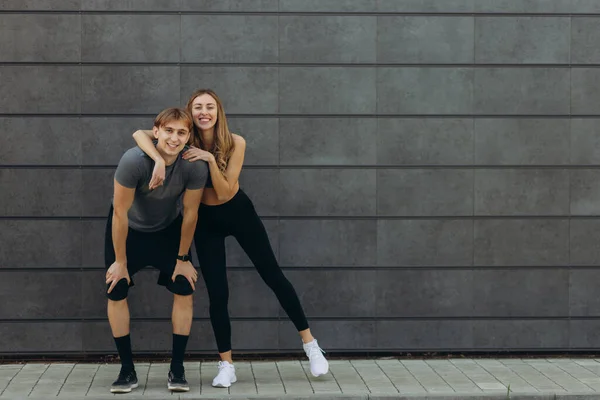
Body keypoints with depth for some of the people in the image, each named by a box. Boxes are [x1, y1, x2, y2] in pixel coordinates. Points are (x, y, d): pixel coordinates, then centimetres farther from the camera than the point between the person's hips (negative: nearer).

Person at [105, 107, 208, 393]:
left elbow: (190, 214, -15)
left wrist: (182, 259, -6)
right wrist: (120, 261, -16)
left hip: (168, 229, 1)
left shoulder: (196, 166, -29)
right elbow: (120, 214, -25)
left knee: (184, 290, -8)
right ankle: (127, 370, 5)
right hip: (128, 229, -1)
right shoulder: (134, 160, -35)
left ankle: (177, 369, 3)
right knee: (115, 292, -7)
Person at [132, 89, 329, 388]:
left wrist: (210, 159, -37)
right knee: (217, 293, 0)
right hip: (206, 220, 1)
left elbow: (224, 192, -25)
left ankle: (310, 344, 17)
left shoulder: (235, 143, -21)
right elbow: (139, 134, -31)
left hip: (238, 212, 0)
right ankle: (226, 366, 13)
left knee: (273, 275, 4)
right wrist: (159, 160, -48)